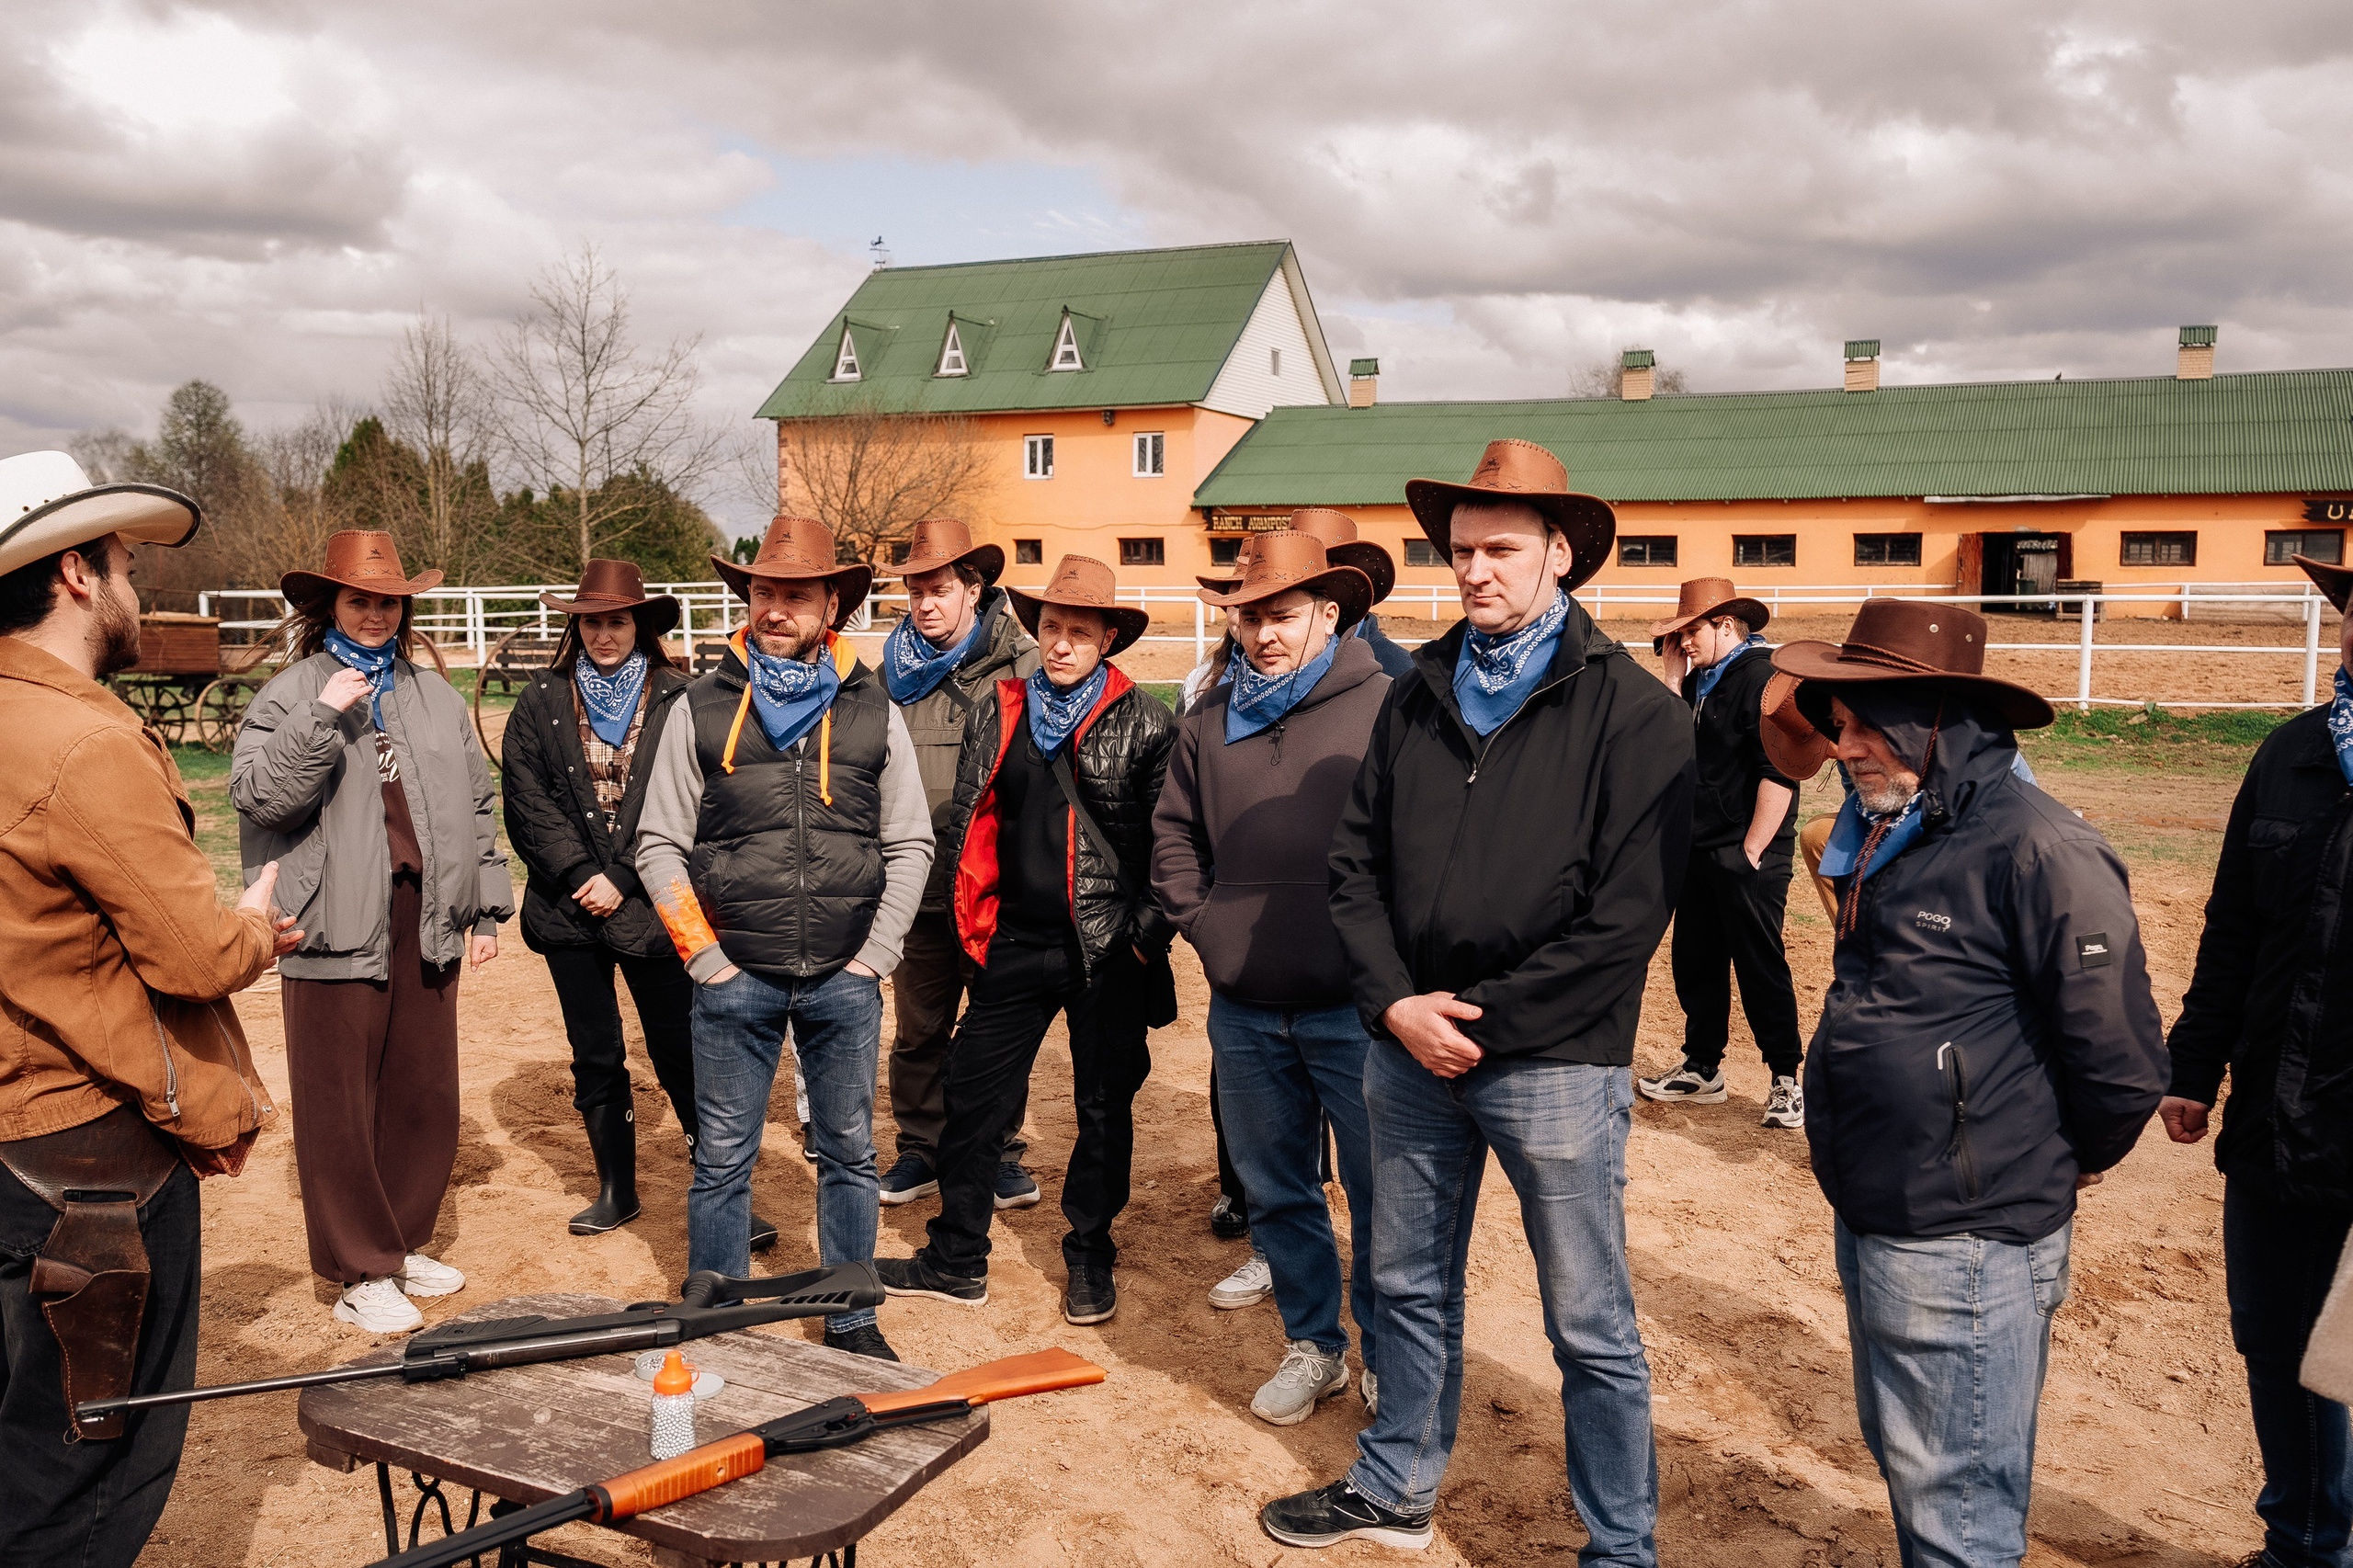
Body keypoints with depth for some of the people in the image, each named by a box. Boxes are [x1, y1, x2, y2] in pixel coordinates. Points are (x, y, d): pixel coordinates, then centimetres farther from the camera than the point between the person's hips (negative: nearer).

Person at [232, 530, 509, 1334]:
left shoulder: (435, 697, 14)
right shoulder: (290, 695, 1)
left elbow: (477, 807, 17)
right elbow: (258, 796, -11)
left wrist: (486, 907, 14)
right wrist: (321, 719, -20)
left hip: (426, 923, 4)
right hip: (337, 928, -4)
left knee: (425, 1100, 11)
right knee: (340, 1108, 1)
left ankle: (402, 1243, 27)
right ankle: (361, 1273, 13)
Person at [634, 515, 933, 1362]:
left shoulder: (874, 713, 5)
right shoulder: (701, 709, 2)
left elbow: (910, 846, 7)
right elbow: (659, 845, 3)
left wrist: (874, 956, -1)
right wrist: (706, 957, -4)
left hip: (844, 980, 1)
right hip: (735, 982, -1)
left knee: (849, 1154, 11)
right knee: (722, 1162, 7)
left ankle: (851, 1319, 26)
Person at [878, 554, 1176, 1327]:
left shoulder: (1144, 722, -3)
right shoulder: (997, 713, 7)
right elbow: (967, 823, 12)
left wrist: (1151, 931, -6)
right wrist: (974, 920, 7)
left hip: (1106, 949, -3)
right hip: (1017, 944, 3)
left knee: (1104, 1108, 8)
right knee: (972, 1094, 7)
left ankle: (1090, 1261, 26)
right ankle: (956, 1261, 22)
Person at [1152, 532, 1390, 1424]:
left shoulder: (1387, 706, -7)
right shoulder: (1211, 722, 9)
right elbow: (1173, 831, 19)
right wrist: (1199, 921, 7)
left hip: (1352, 1006, -5)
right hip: (1244, 1009, 5)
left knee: (1379, 1192, 5)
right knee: (1276, 1189, 15)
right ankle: (1312, 1345, 32)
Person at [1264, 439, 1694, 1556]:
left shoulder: (1632, 713, -8)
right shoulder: (1418, 695, 8)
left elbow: (1625, 915, -13)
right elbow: (1356, 859, 7)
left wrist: (1481, 1018, -15)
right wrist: (1394, 1003, -7)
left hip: (1553, 1062, -5)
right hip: (1410, 1046, 5)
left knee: (1590, 1328, 7)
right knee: (1410, 1287, 20)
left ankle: (1620, 1544, 25)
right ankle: (1394, 1488, 40)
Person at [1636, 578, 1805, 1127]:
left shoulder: (1763, 679, -14)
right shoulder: (1701, 681, 14)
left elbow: (1780, 772, -19)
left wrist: (1751, 853, -18)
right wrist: (1674, 678, 1)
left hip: (1747, 856, -9)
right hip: (1701, 851, 9)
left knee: (1760, 968, -1)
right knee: (1695, 963, 14)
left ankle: (1786, 1079, 11)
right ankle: (1702, 1070, 26)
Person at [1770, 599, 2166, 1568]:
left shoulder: (2036, 849, -19)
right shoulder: (1888, 839, 10)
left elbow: (2120, 1053, -18)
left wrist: (2067, 1161, -1)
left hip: (1964, 1242, -9)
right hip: (1874, 1223, 9)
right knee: (1905, 1461, 23)